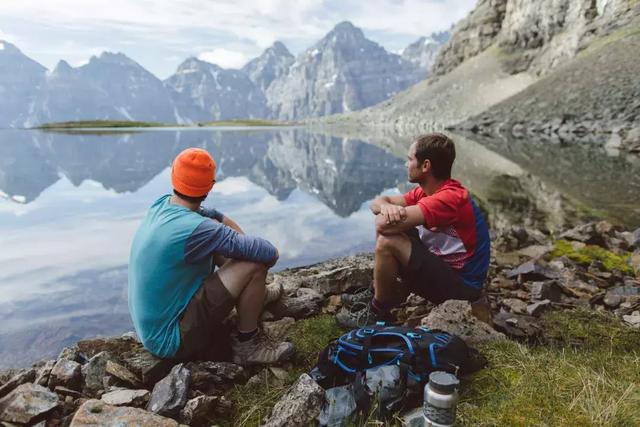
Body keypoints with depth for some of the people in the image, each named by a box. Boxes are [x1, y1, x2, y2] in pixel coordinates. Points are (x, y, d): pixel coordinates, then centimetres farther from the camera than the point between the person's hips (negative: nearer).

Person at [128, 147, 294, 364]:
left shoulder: (161, 205, -3)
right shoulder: (195, 229, -29)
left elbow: (219, 218, 13)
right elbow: (270, 253, -24)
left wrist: (243, 243, -1)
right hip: (172, 340, -9)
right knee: (254, 265, -20)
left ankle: (255, 293, 26)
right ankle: (247, 344, 1)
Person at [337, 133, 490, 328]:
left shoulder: (450, 198, -27)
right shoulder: (425, 192, 3)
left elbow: (384, 225, -36)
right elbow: (377, 202, 0)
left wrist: (389, 215, -11)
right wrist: (386, 207, -24)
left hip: (461, 285, -9)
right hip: (443, 265, 9)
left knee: (387, 242, -23)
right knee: (389, 233, 7)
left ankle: (377, 313, -4)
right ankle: (375, 294, 14)